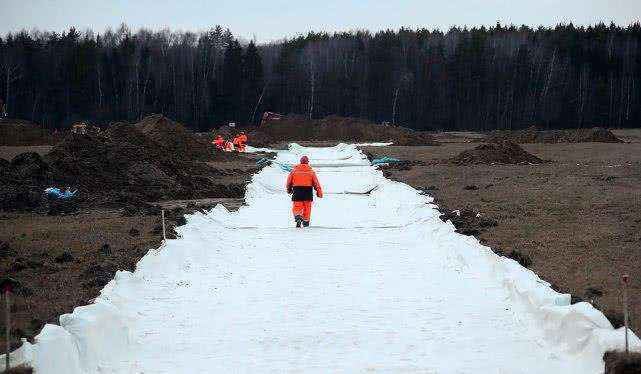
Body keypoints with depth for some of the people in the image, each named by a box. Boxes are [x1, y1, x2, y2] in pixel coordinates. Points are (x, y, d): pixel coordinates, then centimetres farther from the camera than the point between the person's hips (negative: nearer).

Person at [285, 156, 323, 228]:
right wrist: (319, 192, 9)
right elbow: (316, 182, 3)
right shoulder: (311, 171, 4)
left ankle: (297, 216, -28)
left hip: (297, 190, 0)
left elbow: (289, 180, 10)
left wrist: (289, 189, 27)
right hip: (308, 191, 1)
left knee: (297, 206, -1)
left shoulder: (294, 170, 4)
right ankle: (306, 221, 16)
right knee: (307, 207, 12)